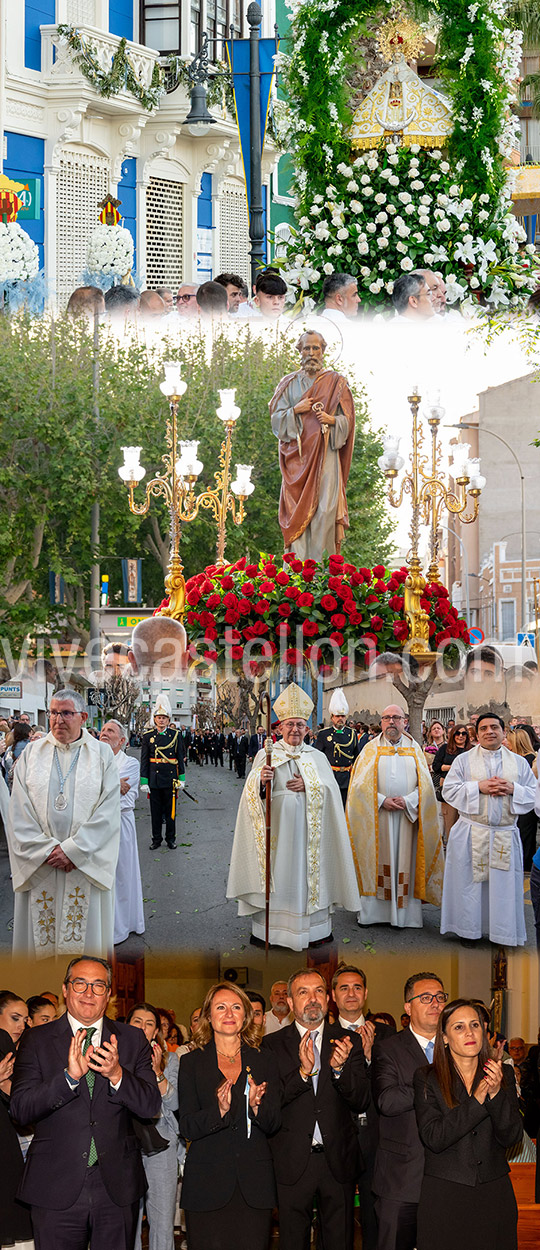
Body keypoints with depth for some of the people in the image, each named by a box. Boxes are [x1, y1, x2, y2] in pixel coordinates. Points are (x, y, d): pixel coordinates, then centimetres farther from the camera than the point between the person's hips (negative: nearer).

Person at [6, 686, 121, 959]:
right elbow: (19, 812, 1)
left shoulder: (102, 754, 2)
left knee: (85, 932, 2)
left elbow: (108, 811, -6)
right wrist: (47, 850, -10)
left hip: (87, 863, -1)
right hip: (39, 865, 1)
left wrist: (72, 850, -14)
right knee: (40, 933, 4)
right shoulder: (32, 753, 7)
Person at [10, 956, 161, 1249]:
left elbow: (150, 1106, -2)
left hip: (117, 1189, 2)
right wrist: (69, 1076, -23)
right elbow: (20, 1109, -9)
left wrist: (117, 1074, -21)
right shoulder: (37, 1041, 1)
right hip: (56, 1190, -1)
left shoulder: (133, 1040, 5)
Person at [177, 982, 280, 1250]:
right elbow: (187, 1127, -3)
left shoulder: (263, 1060, 9)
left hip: (254, 1182, 1)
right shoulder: (192, 1062, 4)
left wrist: (256, 1105, -14)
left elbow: (273, 1124, 7)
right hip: (207, 1182, -1)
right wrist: (219, 1110, -20)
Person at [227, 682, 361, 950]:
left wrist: (308, 785, -14)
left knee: (308, 872, 3)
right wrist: (261, 780, -26)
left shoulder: (317, 757, 11)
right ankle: (266, 927, 5)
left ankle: (316, 926, 13)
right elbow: (252, 793, -6)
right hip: (277, 827, -2)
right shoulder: (266, 755, 5)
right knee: (275, 872, -2)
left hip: (308, 828, 2)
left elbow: (330, 789, 1)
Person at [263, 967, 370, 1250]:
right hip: (292, 1162, -1)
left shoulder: (349, 1042, 4)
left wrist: (339, 1068, -20)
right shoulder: (273, 1045, -1)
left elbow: (361, 1100, -2)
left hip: (338, 1161, 1)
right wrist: (303, 1071, -24)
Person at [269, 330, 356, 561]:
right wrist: (295, 410, -8)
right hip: (297, 454, 1)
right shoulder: (289, 383, 12)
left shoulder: (335, 382, 9)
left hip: (325, 453, -1)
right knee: (297, 507, -6)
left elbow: (346, 420, 6)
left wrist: (331, 420, -14)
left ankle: (321, 563, -5)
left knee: (325, 507, -9)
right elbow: (276, 419, 9)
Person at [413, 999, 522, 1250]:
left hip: (494, 1191, 2)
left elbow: (511, 1137, -1)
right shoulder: (426, 1078, -4)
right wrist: (476, 1100, -20)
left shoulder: (503, 1074, 4)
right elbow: (433, 1139, -13)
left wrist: (496, 1094, -17)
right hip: (443, 1195, -2)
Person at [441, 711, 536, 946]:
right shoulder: (464, 760, 4)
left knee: (503, 883, 3)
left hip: (505, 835, 1)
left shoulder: (519, 763, 9)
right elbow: (449, 790, -3)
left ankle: (502, 932, 16)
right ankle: (468, 929, 17)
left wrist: (513, 789, -11)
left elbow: (533, 794, 7)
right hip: (471, 835, -1)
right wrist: (478, 787, -14)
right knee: (470, 881, 3)